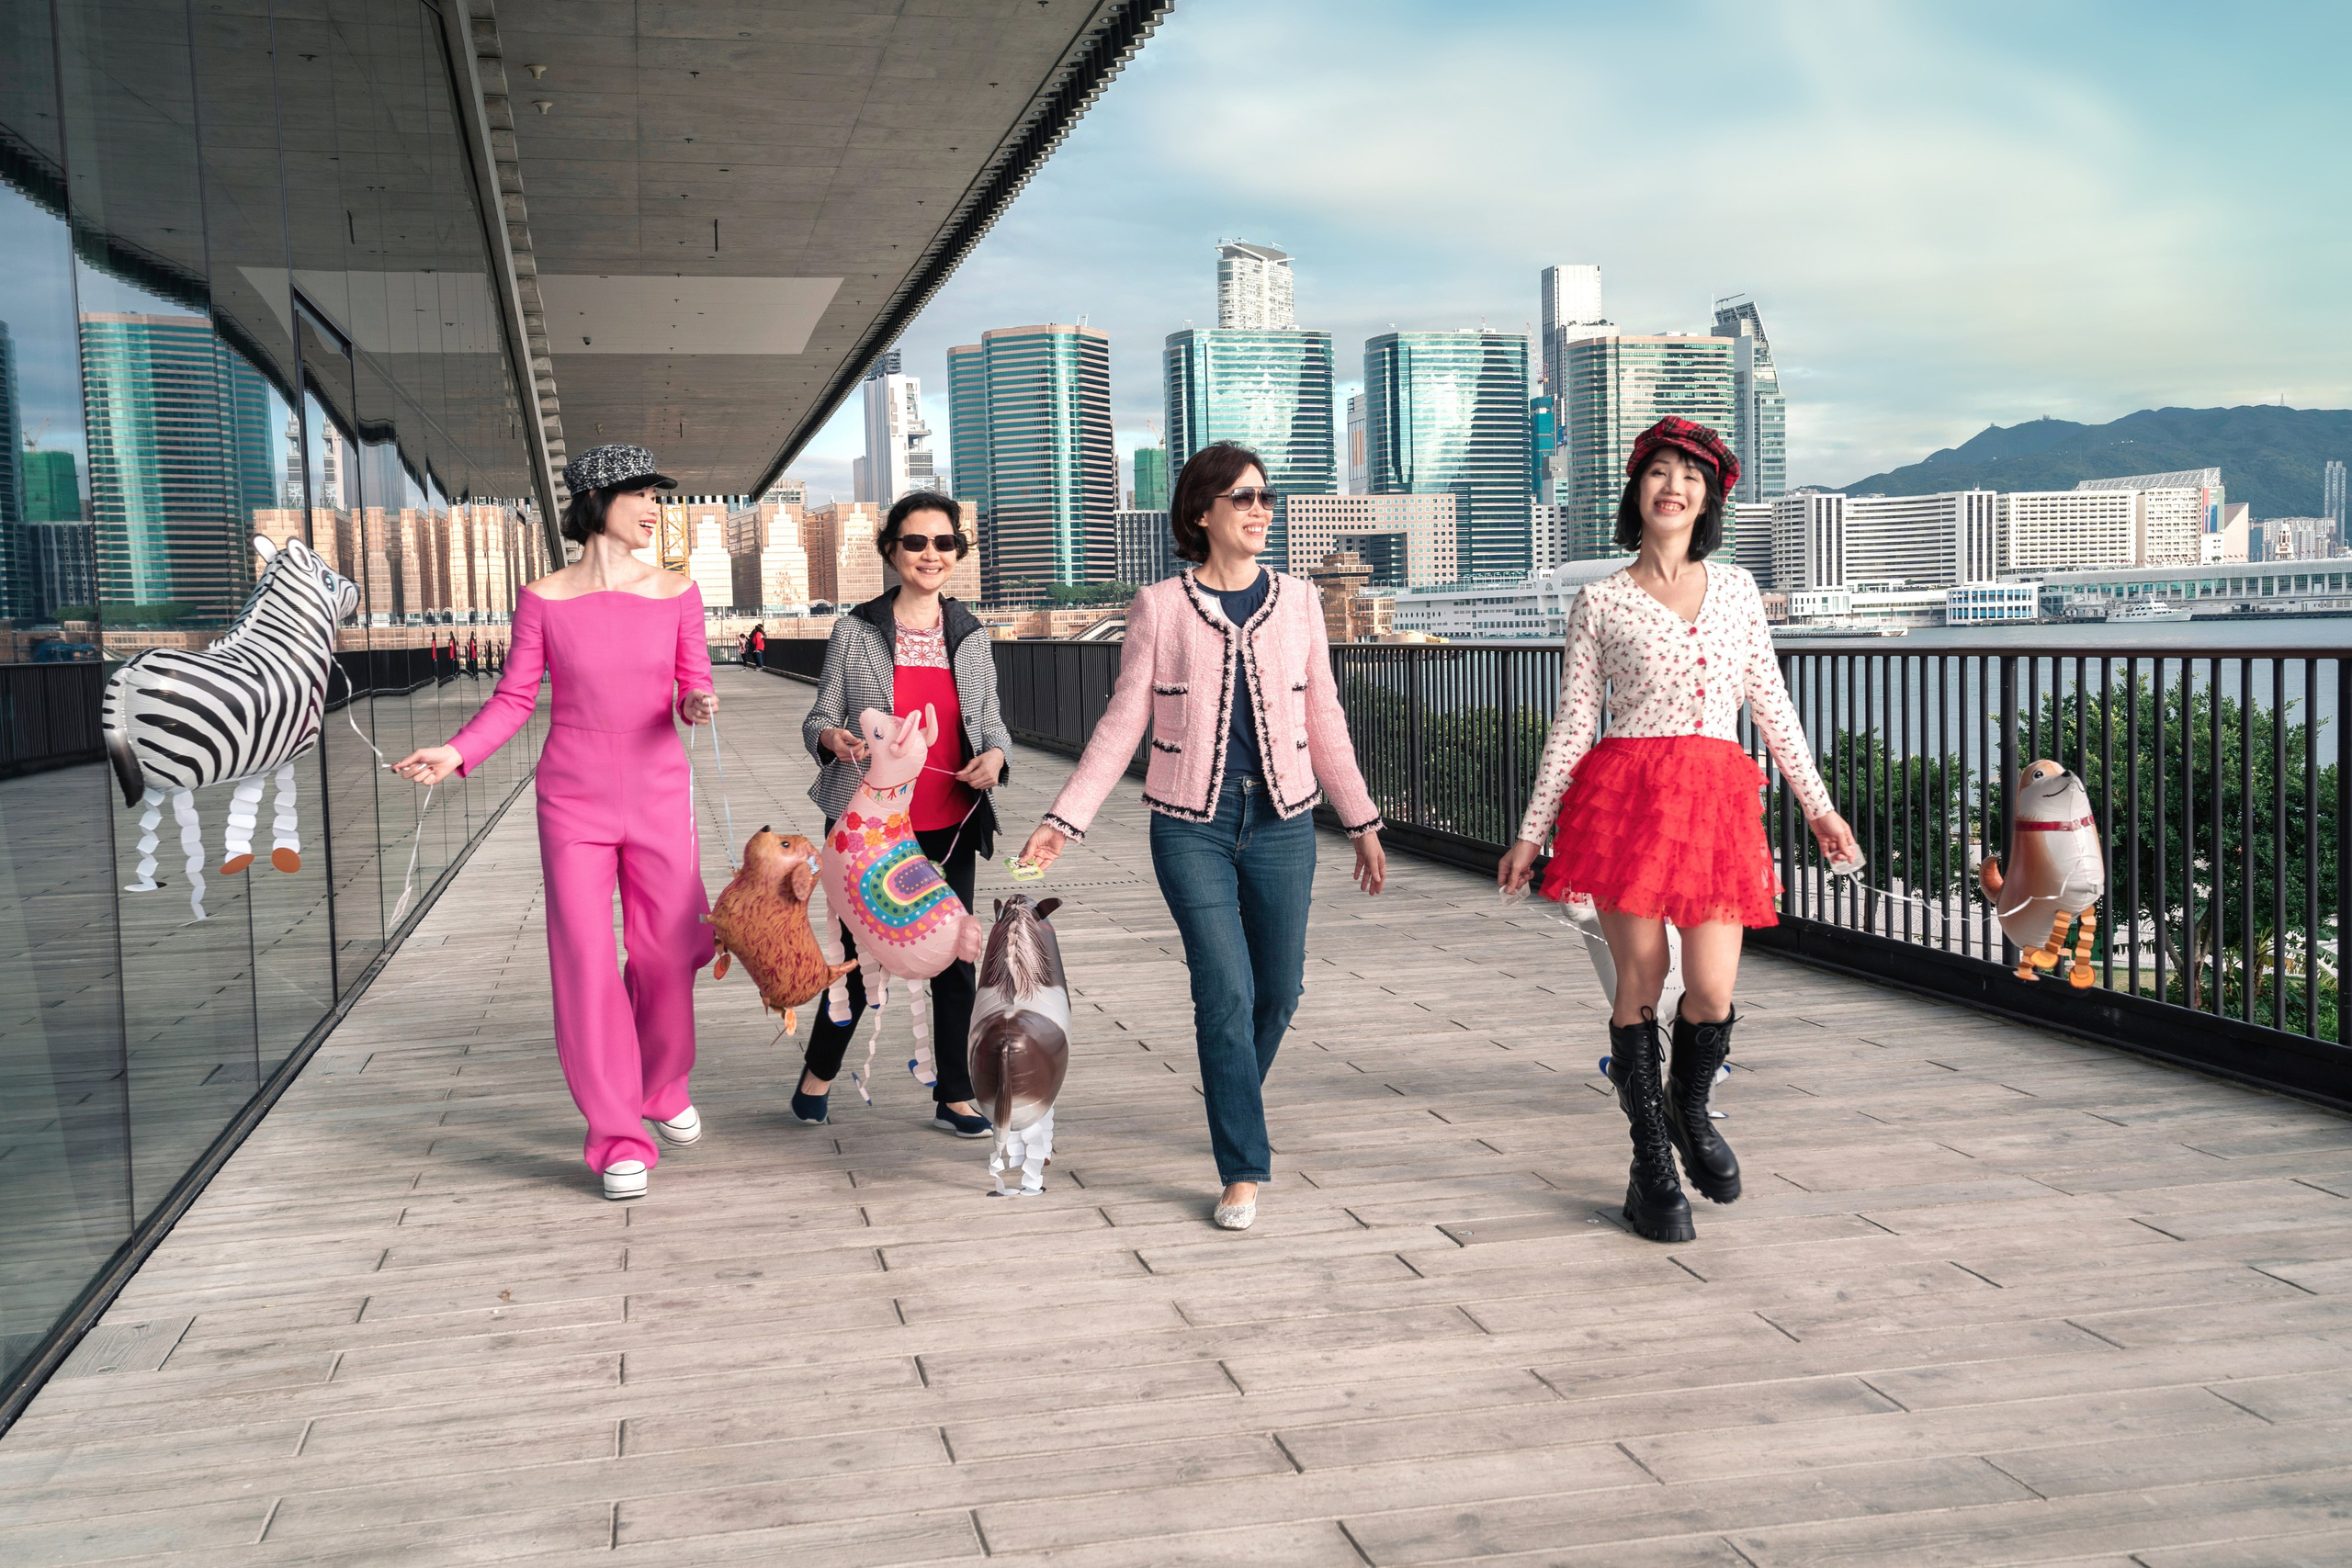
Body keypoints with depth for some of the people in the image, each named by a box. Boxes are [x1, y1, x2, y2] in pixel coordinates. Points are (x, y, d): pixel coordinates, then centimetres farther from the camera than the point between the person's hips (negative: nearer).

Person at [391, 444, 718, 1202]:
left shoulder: (675, 591, 1)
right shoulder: (545, 599, -3)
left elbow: (693, 685, 5)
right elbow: (514, 698, 0)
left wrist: (697, 704, -18)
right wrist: (456, 753, -14)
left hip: (659, 796, 2)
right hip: (574, 799, -1)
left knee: (668, 954, 7)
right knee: (586, 965, -2)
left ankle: (663, 1090, 34)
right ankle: (619, 1139, 8)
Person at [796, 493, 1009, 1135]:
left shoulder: (970, 635, 6)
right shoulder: (856, 630, -2)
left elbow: (991, 722, 12)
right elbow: (819, 719, 1)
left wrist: (994, 755, -10)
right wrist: (832, 738, -22)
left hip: (950, 825, 3)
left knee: (954, 962, 7)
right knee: (860, 956, 5)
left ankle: (953, 1098, 19)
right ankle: (818, 1070, 31)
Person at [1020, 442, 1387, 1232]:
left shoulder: (1296, 601, 6)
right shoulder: (1159, 607, -1)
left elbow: (1324, 720, 11)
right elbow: (1122, 723, 1)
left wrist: (1362, 820, 14)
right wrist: (1065, 819, -5)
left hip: (1282, 821, 3)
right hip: (1192, 825, -3)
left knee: (1279, 989, 8)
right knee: (1226, 990, -8)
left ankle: (1233, 1104, 39)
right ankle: (1242, 1172, 4)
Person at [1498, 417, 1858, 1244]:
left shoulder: (1735, 586, 14)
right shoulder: (1601, 602, 5)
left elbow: (1771, 703, 17)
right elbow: (1572, 724, 6)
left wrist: (1818, 803, 16)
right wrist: (1531, 833, 5)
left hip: (1719, 800, 2)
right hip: (1627, 795, -2)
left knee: (1713, 992, -5)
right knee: (1640, 982, 0)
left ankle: (1688, 1111, 28)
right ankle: (1652, 1168, 14)